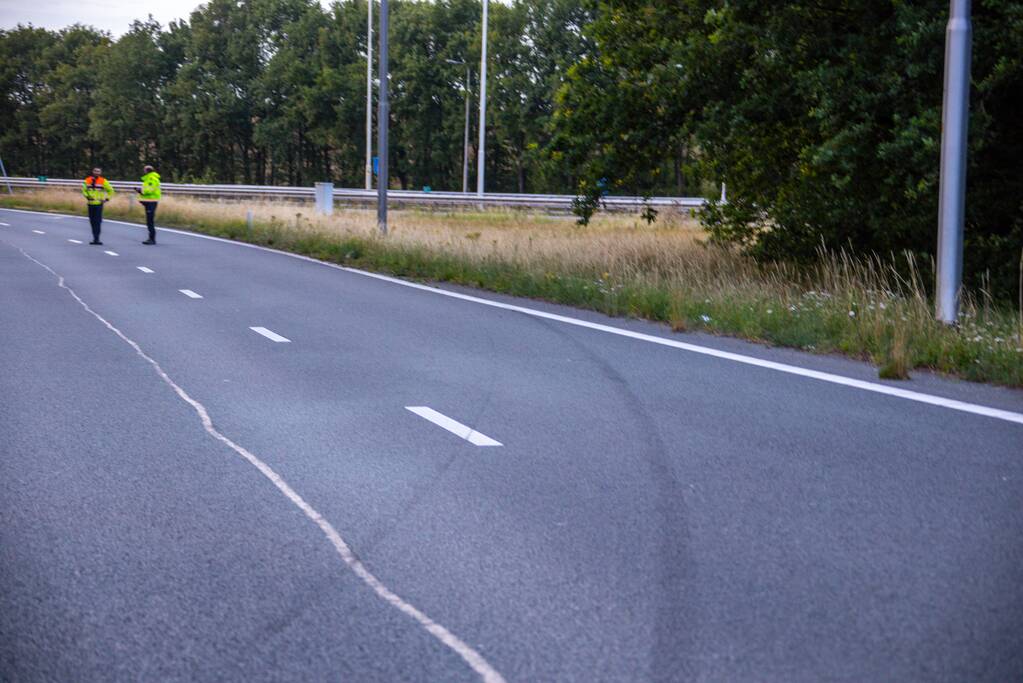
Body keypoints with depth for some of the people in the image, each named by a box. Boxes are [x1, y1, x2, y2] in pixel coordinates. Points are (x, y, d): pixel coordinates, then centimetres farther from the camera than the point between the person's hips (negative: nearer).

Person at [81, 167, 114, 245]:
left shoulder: (103, 181, -1)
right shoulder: (87, 181, 7)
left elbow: (110, 190, 8)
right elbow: (84, 190, 19)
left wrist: (107, 199, 1)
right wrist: (87, 196, 1)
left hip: (99, 204, -4)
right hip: (90, 204, 4)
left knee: (98, 221, -11)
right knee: (92, 221, 7)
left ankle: (96, 238, -12)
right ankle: (95, 238, 16)